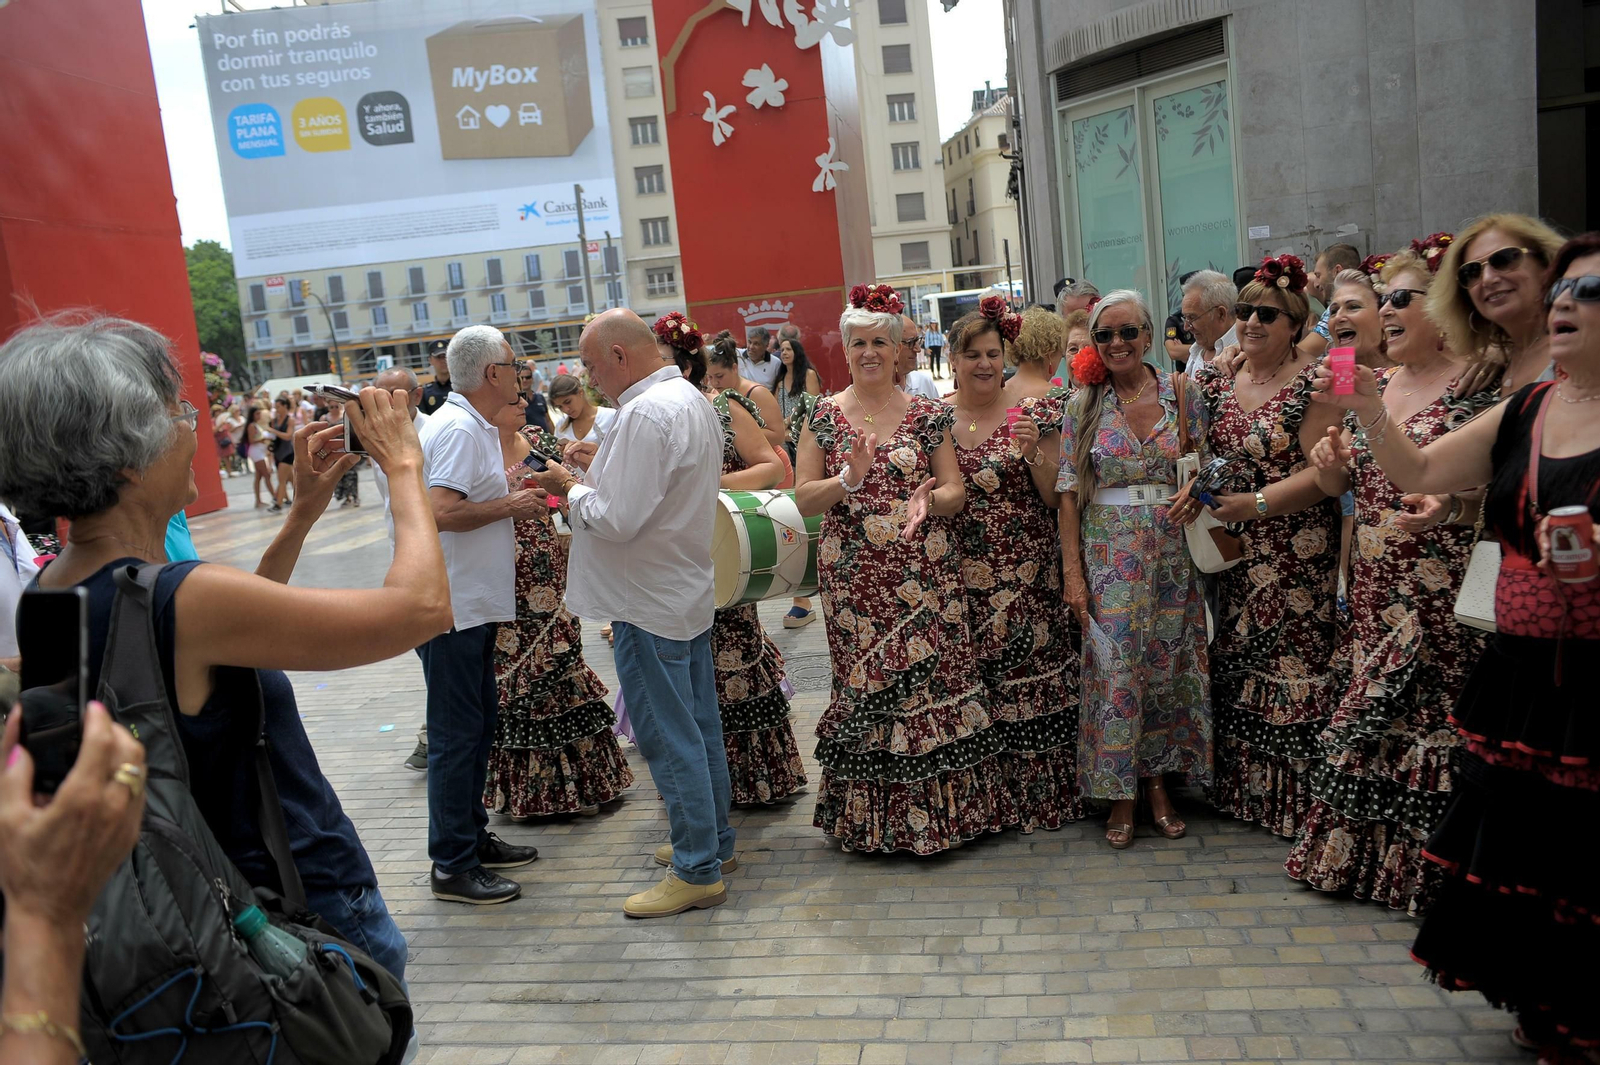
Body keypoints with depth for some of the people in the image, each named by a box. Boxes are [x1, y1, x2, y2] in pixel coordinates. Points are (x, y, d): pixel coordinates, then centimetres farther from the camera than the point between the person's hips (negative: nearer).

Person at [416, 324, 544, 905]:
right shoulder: (459, 429, -18)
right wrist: (511, 505, -16)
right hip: (452, 608, -11)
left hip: (472, 604, 11)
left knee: (479, 723, 18)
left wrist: (515, 494, 12)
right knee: (456, 734, -2)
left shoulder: (474, 426, 16)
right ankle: (453, 867, 8)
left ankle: (473, 836, 30)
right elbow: (441, 512, -27)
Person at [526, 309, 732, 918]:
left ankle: (697, 873, 9)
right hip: (689, 591, 10)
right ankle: (715, 842, 30)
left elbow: (616, 520, -24)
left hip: (650, 603, -10)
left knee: (668, 738, -1)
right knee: (699, 725, 18)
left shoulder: (644, 414, -22)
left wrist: (570, 488, -8)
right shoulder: (691, 399, 11)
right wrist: (605, 465, 10)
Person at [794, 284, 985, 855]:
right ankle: (871, 818, 18)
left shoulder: (928, 415, 6)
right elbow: (804, 499, 1)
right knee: (865, 685, 4)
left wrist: (930, 499, -19)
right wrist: (848, 481, -17)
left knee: (932, 675, 0)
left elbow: (956, 491, 3)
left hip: (924, 575, 0)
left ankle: (940, 808, 16)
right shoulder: (823, 416, 5)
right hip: (853, 578, 0)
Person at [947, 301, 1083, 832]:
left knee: (1030, 676, 1)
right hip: (962, 577, 2)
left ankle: (1039, 796, 17)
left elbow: (1054, 497, -2)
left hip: (1026, 574, -2)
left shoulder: (1033, 409, -1)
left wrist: (1034, 449, -18)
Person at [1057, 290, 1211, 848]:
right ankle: (1121, 793, 14)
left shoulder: (1181, 392, 3)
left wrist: (1196, 498, -13)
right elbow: (1069, 491, -1)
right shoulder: (1084, 405, 0)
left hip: (1171, 553, 1)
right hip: (1108, 556, -1)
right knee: (1115, 670, -1)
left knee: (1168, 665, 7)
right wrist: (1072, 570, -6)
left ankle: (1158, 783, 23)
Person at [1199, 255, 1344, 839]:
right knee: (1237, 670, 11)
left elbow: (1324, 471, -14)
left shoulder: (1311, 384, -7)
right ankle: (1242, 790, 25)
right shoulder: (1218, 386, 11)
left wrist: (1256, 503, -18)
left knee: (1296, 670, -2)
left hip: (1297, 563, -6)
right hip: (1235, 558, 6)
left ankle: (1299, 802, 11)